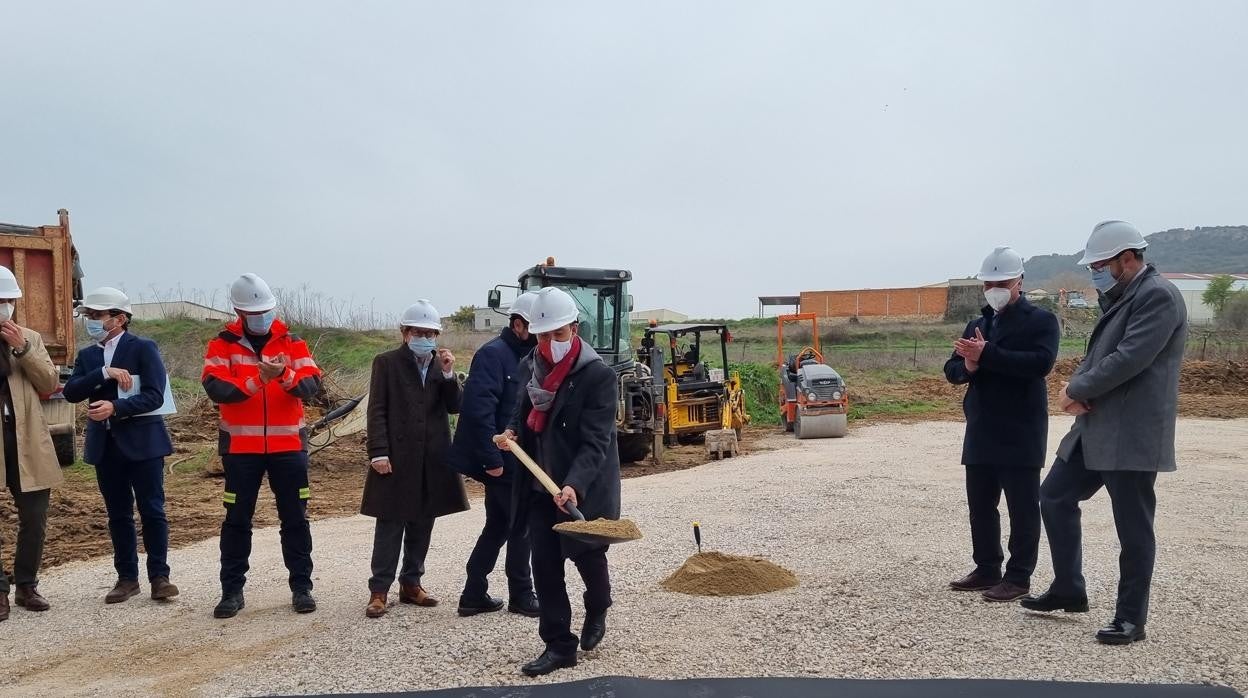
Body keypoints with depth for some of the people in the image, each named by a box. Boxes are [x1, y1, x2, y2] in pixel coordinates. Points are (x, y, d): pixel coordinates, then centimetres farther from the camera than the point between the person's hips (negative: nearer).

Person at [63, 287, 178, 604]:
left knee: (152, 510, -1)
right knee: (118, 515, 10)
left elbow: (154, 396, -12)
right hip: (105, 445, 5)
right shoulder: (87, 356, 12)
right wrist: (104, 373, -15)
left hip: (142, 442, -5)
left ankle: (159, 576, 7)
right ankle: (127, 577, 19)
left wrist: (115, 407, -23)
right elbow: (71, 392, -3)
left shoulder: (143, 348, -4)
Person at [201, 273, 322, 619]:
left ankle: (302, 587, 16)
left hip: (288, 445, 1)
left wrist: (284, 376, -29)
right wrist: (258, 379, -28)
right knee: (237, 520, 7)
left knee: (295, 518, 6)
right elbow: (216, 388, -15)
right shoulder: (222, 345, 0)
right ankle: (232, 591, 18)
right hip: (240, 447, 0)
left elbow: (312, 385, -9)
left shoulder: (293, 342, 3)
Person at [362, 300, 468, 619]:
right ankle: (379, 590, 7)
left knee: (422, 525, 11)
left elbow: (455, 407, 4)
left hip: (432, 459, 4)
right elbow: (377, 411, -6)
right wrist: (379, 452, -13)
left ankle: (411, 583, 23)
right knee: (390, 526, 0)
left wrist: (448, 374, -10)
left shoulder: (441, 363, 10)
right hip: (396, 457, -4)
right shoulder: (387, 362, -2)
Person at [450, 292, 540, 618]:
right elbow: (478, 409, -24)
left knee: (499, 527, 15)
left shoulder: (525, 357, 13)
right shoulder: (493, 354, -15)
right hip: (502, 462, -9)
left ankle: (474, 595, 24)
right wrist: (492, 459, -25)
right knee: (521, 526, 2)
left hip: (514, 460, 9)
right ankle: (521, 596, 17)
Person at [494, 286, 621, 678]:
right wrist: (511, 433, 2)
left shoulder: (599, 376, -18)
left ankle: (597, 612, 41)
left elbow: (595, 442, -24)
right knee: (545, 566, 5)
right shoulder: (535, 368, 3)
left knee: (587, 556, 8)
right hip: (541, 486, 6)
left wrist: (574, 486, -37)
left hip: (585, 491, -5)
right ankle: (559, 645, 17)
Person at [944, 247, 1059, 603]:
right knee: (980, 505, 12)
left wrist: (987, 355, -24)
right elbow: (952, 370, 14)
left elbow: (1040, 362, -21)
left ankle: (1019, 577, 9)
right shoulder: (977, 325, 18)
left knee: (1022, 507, 1)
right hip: (980, 433, 7)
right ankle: (987, 570, 24)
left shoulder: (1041, 320, -3)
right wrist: (967, 366, -9)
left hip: (1020, 434, -7)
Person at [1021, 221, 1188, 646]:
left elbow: (1130, 359, -23)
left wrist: (1077, 391, -11)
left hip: (1131, 435, -10)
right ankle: (1068, 591, 25)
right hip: (1096, 428, 10)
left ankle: (1131, 618, 13)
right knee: (1054, 498, 13)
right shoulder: (1122, 299, 16)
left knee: (1133, 528, 1)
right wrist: (1077, 390, -3)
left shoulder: (1158, 296, -14)